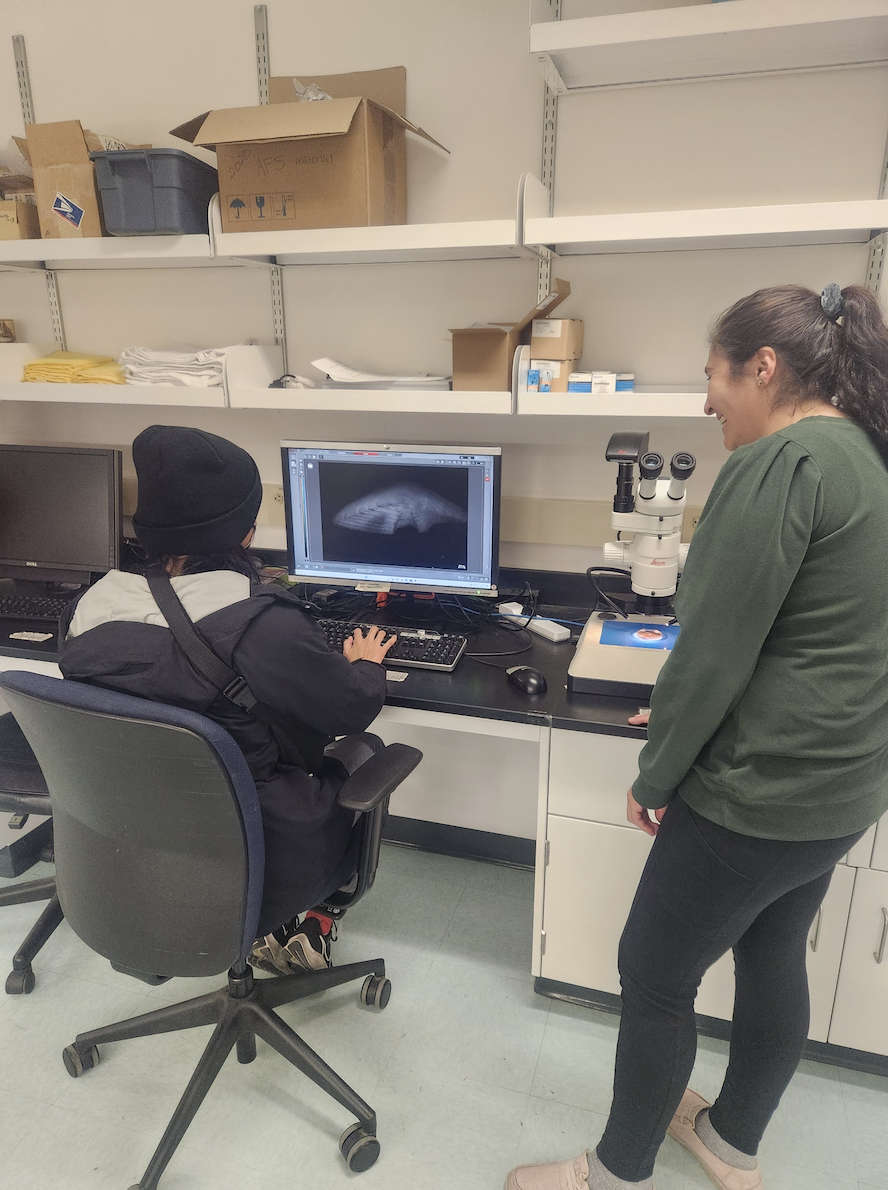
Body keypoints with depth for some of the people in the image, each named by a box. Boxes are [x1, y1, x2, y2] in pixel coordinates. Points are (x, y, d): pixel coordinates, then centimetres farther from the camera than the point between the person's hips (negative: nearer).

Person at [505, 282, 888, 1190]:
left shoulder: (779, 464, -21)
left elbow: (715, 648, -22)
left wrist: (655, 773, -9)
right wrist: (684, 719, 14)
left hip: (760, 790, -9)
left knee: (654, 976, 9)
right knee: (773, 956, 23)